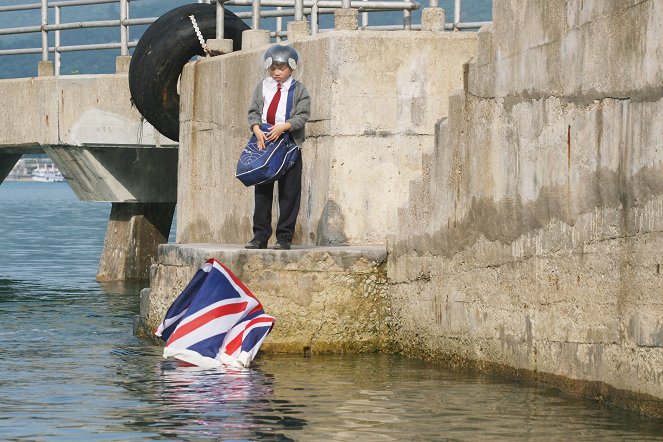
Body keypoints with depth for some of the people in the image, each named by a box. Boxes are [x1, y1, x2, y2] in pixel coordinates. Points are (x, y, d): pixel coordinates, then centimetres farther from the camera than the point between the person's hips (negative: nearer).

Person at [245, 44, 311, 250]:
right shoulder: (262, 87, 12)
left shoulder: (299, 90, 2)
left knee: (289, 193, -2)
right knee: (262, 191, 5)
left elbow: (302, 116, -7)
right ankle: (260, 236, 8)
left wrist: (283, 127, -22)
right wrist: (257, 129, -13)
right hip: (264, 144, 3)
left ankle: (284, 237, 2)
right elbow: (253, 112, 6)